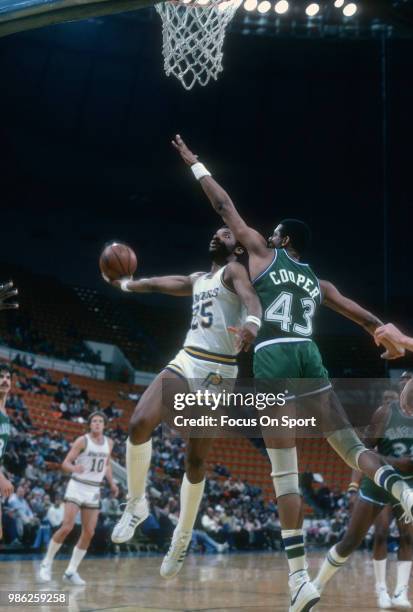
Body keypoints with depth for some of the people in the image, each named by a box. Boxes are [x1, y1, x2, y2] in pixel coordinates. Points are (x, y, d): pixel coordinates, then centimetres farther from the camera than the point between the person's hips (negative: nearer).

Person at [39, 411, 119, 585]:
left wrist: (112, 483, 11)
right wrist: (74, 468, -32)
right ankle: (47, 563, 3)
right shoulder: (82, 441, -9)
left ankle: (71, 571, 9)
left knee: (88, 533, 0)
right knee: (67, 527, -15)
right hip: (77, 487, -5)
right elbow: (65, 463, -11)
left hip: (94, 491, 5)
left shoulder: (109, 443, 8)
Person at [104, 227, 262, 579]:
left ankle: (182, 538, 16)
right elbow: (158, 284, 40)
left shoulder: (234, 270, -1)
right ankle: (136, 503, 3)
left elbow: (250, 296, -25)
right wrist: (125, 284, 53)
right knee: (139, 424, -17)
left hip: (217, 375, -6)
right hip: (185, 363, 6)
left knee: (196, 460, -2)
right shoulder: (198, 280, 22)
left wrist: (253, 321, -47)